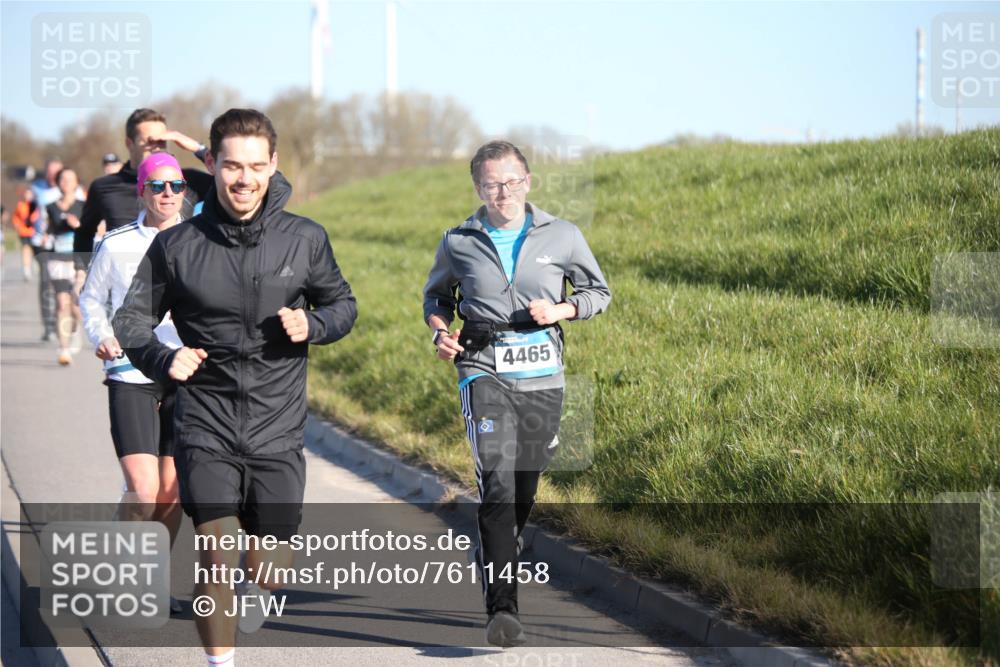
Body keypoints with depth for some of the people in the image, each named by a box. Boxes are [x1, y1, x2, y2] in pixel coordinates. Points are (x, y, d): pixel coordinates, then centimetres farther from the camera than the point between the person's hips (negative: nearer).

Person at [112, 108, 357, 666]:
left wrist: (313, 324, -10)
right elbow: (133, 318, 7)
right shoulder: (176, 246, -3)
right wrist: (162, 359, -14)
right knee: (218, 564, -10)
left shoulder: (305, 239, -1)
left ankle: (260, 585, 45)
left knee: (270, 567, 9)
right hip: (206, 431, -1)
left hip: (279, 432, 1)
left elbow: (343, 304, 13)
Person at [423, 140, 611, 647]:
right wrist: (440, 332, -1)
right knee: (497, 482, -18)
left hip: (542, 375, 2)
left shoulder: (562, 237, 3)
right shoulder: (458, 244, 3)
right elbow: (437, 296, 20)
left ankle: (494, 562, 41)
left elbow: (599, 292, 13)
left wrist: (560, 310, -7)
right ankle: (503, 608, -23)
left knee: (524, 487, 12)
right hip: (485, 373, -2)